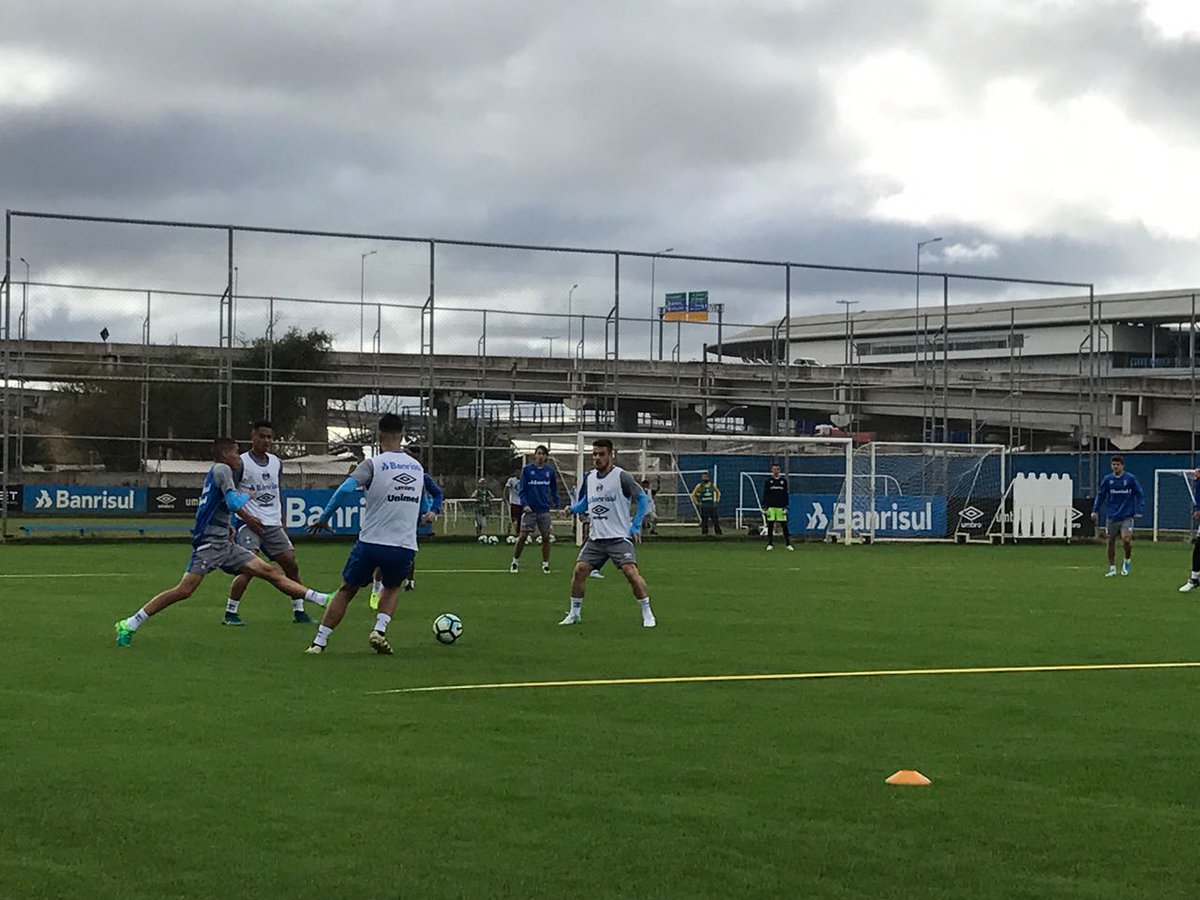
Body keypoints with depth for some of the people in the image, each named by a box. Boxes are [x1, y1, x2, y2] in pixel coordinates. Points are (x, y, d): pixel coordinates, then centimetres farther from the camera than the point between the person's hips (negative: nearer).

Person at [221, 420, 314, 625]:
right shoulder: (241, 463, -6)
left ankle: (299, 612, 12)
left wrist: (282, 523, 20)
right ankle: (230, 613, -8)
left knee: (291, 564, 2)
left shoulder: (277, 463, 13)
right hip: (249, 523, -6)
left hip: (273, 524, 6)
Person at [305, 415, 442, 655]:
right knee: (391, 589, 29)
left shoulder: (373, 464, -5)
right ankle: (379, 630, 5)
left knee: (346, 591, 16)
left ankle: (319, 642, 12)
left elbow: (345, 489, -19)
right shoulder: (417, 467, 11)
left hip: (371, 543, -2)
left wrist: (323, 517, -10)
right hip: (405, 546, 3)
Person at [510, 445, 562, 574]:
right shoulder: (527, 470, 0)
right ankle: (515, 562, 10)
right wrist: (524, 504, -14)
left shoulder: (550, 471, 6)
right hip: (529, 509, -2)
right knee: (523, 536, -4)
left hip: (544, 509, 2)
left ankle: (545, 564, 11)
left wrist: (558, 505, 4)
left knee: (546, 537, 1)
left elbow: (554, 490, 14)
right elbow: (522, 489, -1)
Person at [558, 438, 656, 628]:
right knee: (579, 570, -5)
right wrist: (572, 509, 4)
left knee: (630, 571, -20)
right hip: (596, 538, 6)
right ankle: (575, 613, 12)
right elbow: (584, 504, 24)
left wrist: (636, 526, -8)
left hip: (620, 537, -5)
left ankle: (647, 614, -8)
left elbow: (643, 498, -3)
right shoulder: (589, 478, 9)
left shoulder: (622, 477, -9)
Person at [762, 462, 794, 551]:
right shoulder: (768, 481, 4)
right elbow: (765, 495, 3)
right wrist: (764, 507, -3)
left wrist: (786, 507, 3)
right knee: (770, 526, 1)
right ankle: (770, 544, 8)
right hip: (771, 507, -1)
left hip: (781, 507, 1)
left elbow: (785, 494, 10)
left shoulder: (783, 481, 8)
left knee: (784, 526, -1)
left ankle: (788, 544, 4)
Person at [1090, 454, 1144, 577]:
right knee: (1111, 541, 5)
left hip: (1127, 516, -3)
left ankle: (1128, 560, 10)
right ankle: (1112, 568, 17)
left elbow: (1139, 494, 1)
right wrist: (1095, 510, 5)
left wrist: (1139, 511, -6)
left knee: (1126, 539, -18)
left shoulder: (1130, 478, -4)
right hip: (1111, 517, 3)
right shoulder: (1107, 479, 2)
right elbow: (1100, 495, 11)